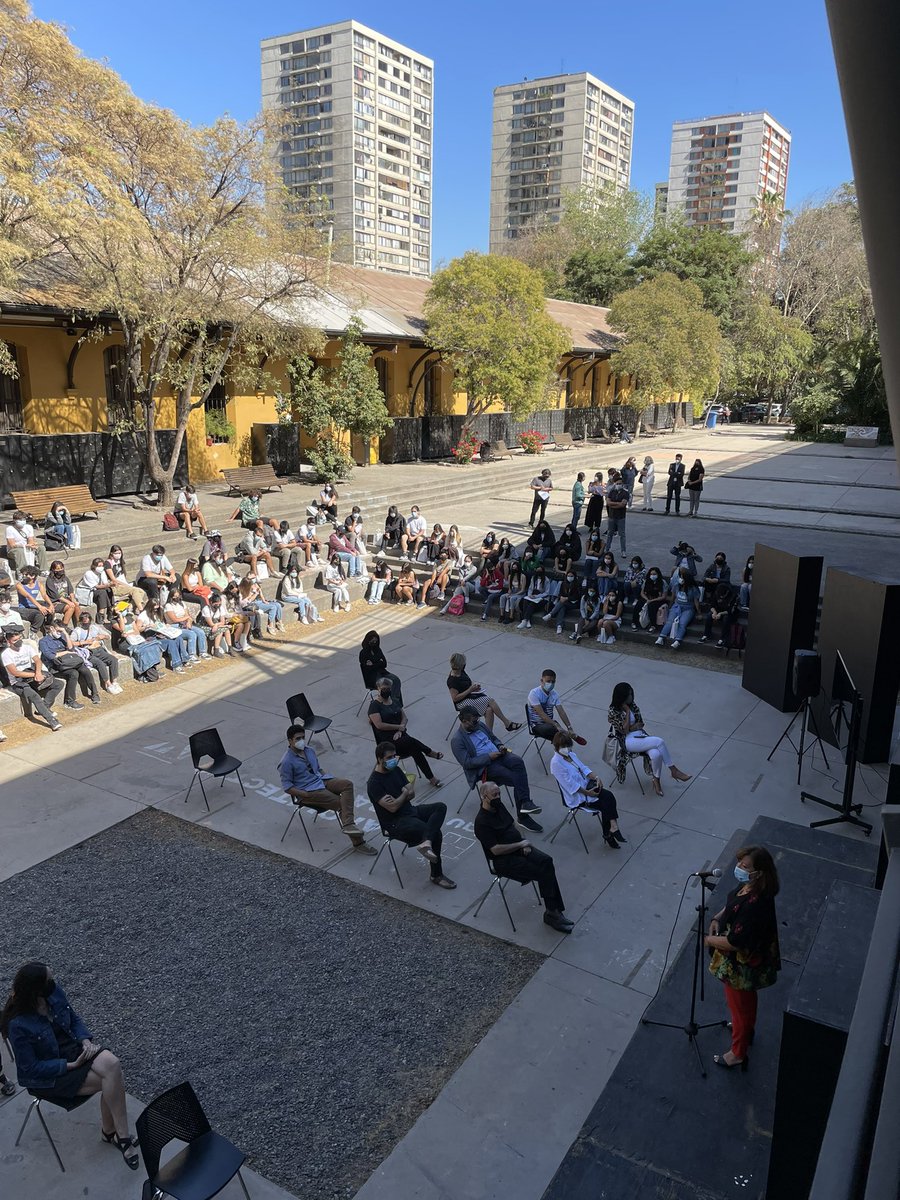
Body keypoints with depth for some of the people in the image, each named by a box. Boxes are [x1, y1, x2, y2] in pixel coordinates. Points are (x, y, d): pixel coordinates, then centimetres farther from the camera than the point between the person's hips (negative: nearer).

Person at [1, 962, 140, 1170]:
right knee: (112, 1083, -21)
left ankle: (111, 1131, -10)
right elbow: (30, 1067, -20)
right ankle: (111, 1133, 0)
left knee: (112, 1065, -24)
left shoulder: (54, 992, -11)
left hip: (72, 1049, 5)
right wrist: (71, 1065, -21)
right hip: (47, 1075, -5)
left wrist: (86, 1041, -12)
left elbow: (74, 1019, 5)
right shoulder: (18, 1025, -27)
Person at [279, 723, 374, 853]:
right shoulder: (287, 762, -12)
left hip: (320, 780, 7)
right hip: (307, 791, -7)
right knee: (342, 803, -20)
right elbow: (287, 787, -12)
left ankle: (348, 824, -36)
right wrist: (307, 795, -20)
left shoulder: (309, 750, 11)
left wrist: (329, 780, 5)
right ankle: (357, 842, -18)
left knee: (347, 784, -22)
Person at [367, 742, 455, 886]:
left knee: (440, 807, -18)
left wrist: (397, 799, -15)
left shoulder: (396, 770, 7)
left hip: (410, 810, 8)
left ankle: (426, 843, -35)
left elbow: (411, 795, 7)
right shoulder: (374, 783, -17)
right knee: (436, 834, -24)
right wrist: (406, 791, -6)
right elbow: (392, 808, -22)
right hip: (395, 823, -8)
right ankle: (436, 875, -11)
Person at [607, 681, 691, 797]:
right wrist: (627, 711, -14)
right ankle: (674, 771, -14)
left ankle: (656, 780, -8)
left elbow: (641, 723, 8)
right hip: (628, 742, -6)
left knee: (656, 754, -27)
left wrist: (630, 728, -11)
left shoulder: (632, 705, 7)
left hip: (640, 736, 6)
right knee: (659, 742, -26)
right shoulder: (613, 712, -11)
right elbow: (624, 730, -15)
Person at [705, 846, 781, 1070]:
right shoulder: (748, 886, -12)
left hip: (741, 964, -9)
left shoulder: (754, 905, -40)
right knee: (747, 999, 33)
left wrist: (709, 939, -18)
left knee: (739, 1004, 15)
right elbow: (731, 904, 9)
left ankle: (738, 1053, 38)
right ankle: (747, 1030, 58)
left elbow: (733, 942, -34)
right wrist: (717, 918, -6)